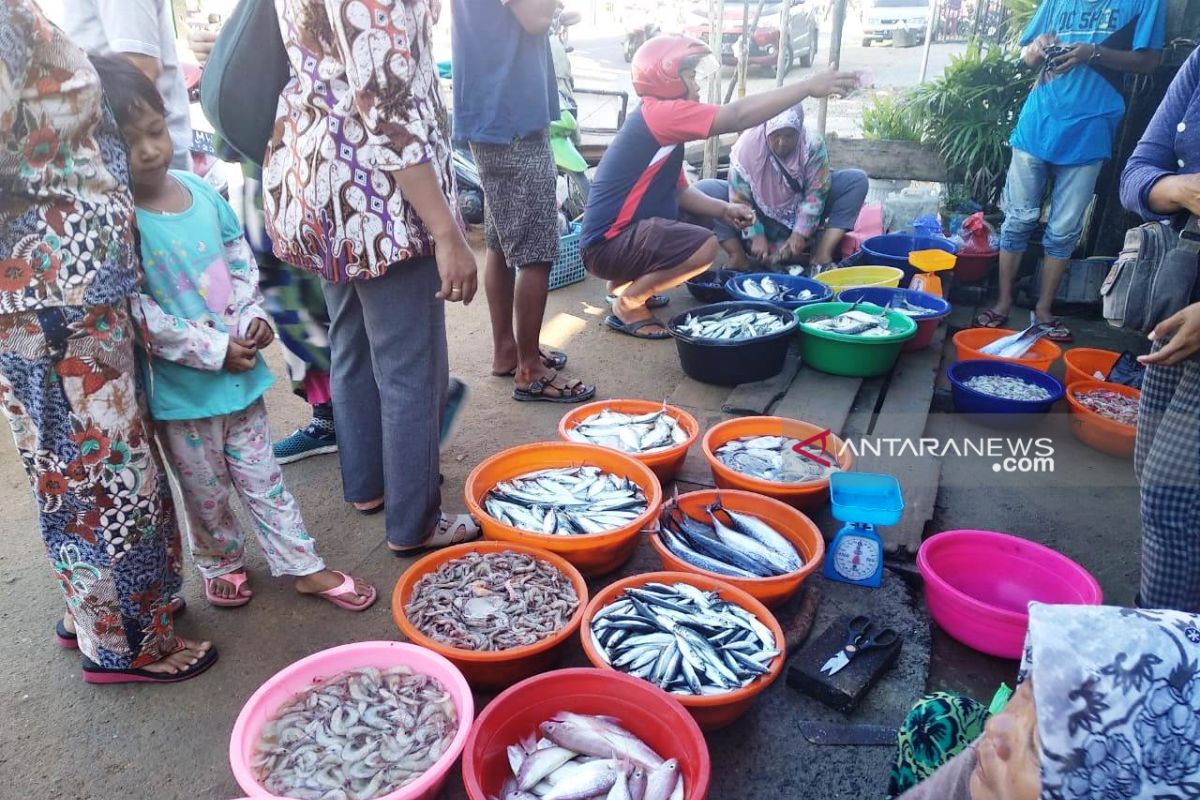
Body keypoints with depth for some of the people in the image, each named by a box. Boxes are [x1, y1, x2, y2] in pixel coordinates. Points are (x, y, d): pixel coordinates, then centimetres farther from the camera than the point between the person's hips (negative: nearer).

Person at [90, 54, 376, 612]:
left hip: (241, 370, 5)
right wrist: (213, 350, -19)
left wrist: (252, 318, -4)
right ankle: (220, 564, 40)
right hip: (179, 388, -5)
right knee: (206, 492, 15)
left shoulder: (197, 189, 0)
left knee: (263, 475, 17)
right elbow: (136, 313, -21)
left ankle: (303, 565, 28)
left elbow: (240, 257, 10)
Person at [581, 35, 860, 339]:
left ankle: (625, 282, 19)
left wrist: (723, 210, -1)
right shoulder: (659, 112, -18)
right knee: (704, 246, -28)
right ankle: (627, 305, -8)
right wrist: (809, 86, -23)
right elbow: (738, 116, -25)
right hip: (608, 244, -10)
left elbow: (679, 191, 16)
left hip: (624, 234, 10)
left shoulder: (665, 124, 14)